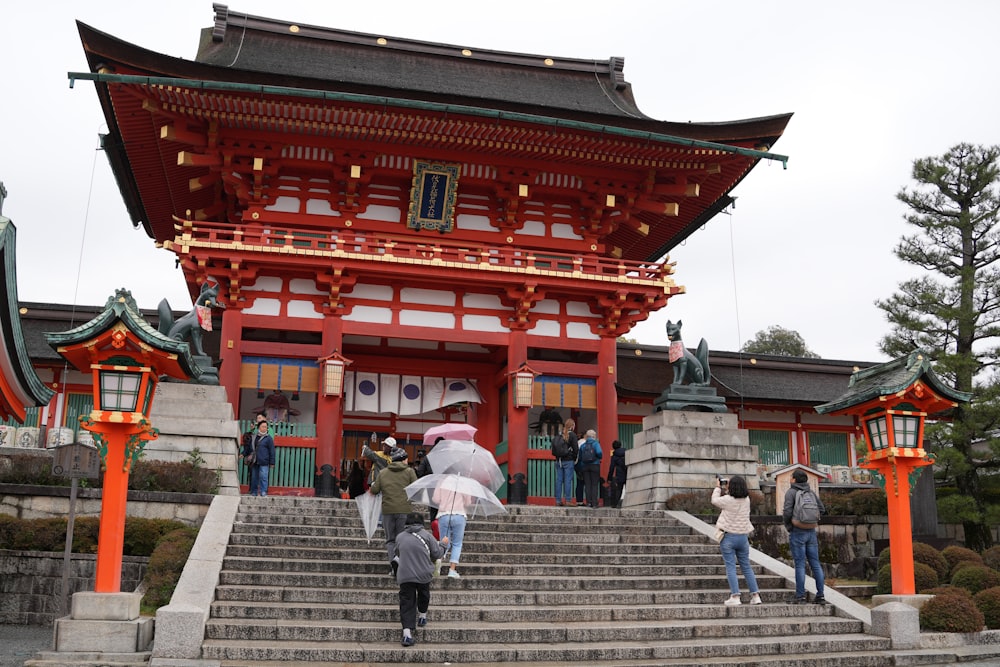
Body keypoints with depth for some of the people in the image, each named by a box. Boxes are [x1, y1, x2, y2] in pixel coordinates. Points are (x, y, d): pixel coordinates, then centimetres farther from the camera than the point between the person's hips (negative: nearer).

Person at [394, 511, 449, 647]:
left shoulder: (400, 537, 4)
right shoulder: (426, 535, -3)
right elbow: (437, 554, 0)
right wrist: (442, 544, 18)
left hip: (404, 576, 1)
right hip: (423, 574, 0)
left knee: (407, 603, 1)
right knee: (423, 595, 29)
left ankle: (407, 633, -11)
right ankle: (422, 617, 47)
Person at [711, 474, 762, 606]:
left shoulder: (728, 500, -15)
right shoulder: (746, 500, 0)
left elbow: (714, 500, 3)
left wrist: (717, 487, 17)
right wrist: (725, 490, 24)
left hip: (728, 536, -5)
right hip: (743, 536, 5)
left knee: (730, 567, -2)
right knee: (746, 567, 13)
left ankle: (735, 597, -8)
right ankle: (755, 595, 12)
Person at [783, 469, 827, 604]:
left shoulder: (791, 492, -7)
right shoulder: (811, 492, 9)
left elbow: (787, 512, -16)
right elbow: (822, 509, 10)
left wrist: (788, 525, 0)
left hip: (797, 532, -5)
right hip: (811, 531, 5)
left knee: (800, 564, -3)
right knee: (815, 563, 8)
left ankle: (800, 596, -2)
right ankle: (820, 595, 10)